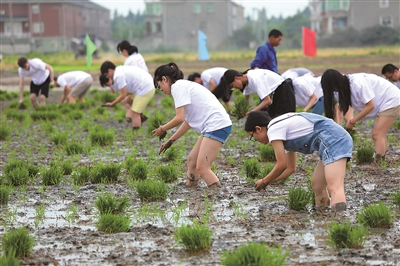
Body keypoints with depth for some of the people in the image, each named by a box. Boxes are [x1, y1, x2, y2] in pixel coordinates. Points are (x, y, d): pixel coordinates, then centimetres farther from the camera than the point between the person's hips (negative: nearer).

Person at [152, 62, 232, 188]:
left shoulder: (177, 86, -6)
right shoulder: (185, 85, 23)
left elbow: (180, 118, -12)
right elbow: (188, 121, 24)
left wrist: (162, 129, 4)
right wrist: (170, 140, 28)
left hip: (217, 125, -10)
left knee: (202, 168, -12)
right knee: (192, 161, 16)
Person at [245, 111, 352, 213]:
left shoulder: (273, 129, -2)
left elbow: (282, 165, -3)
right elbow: (290, 168, 32)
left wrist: (264, 182, 11)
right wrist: (267, 181, 32)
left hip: (333, 139, -10)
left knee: (334, 188, -23)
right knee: (317, 187, 15)